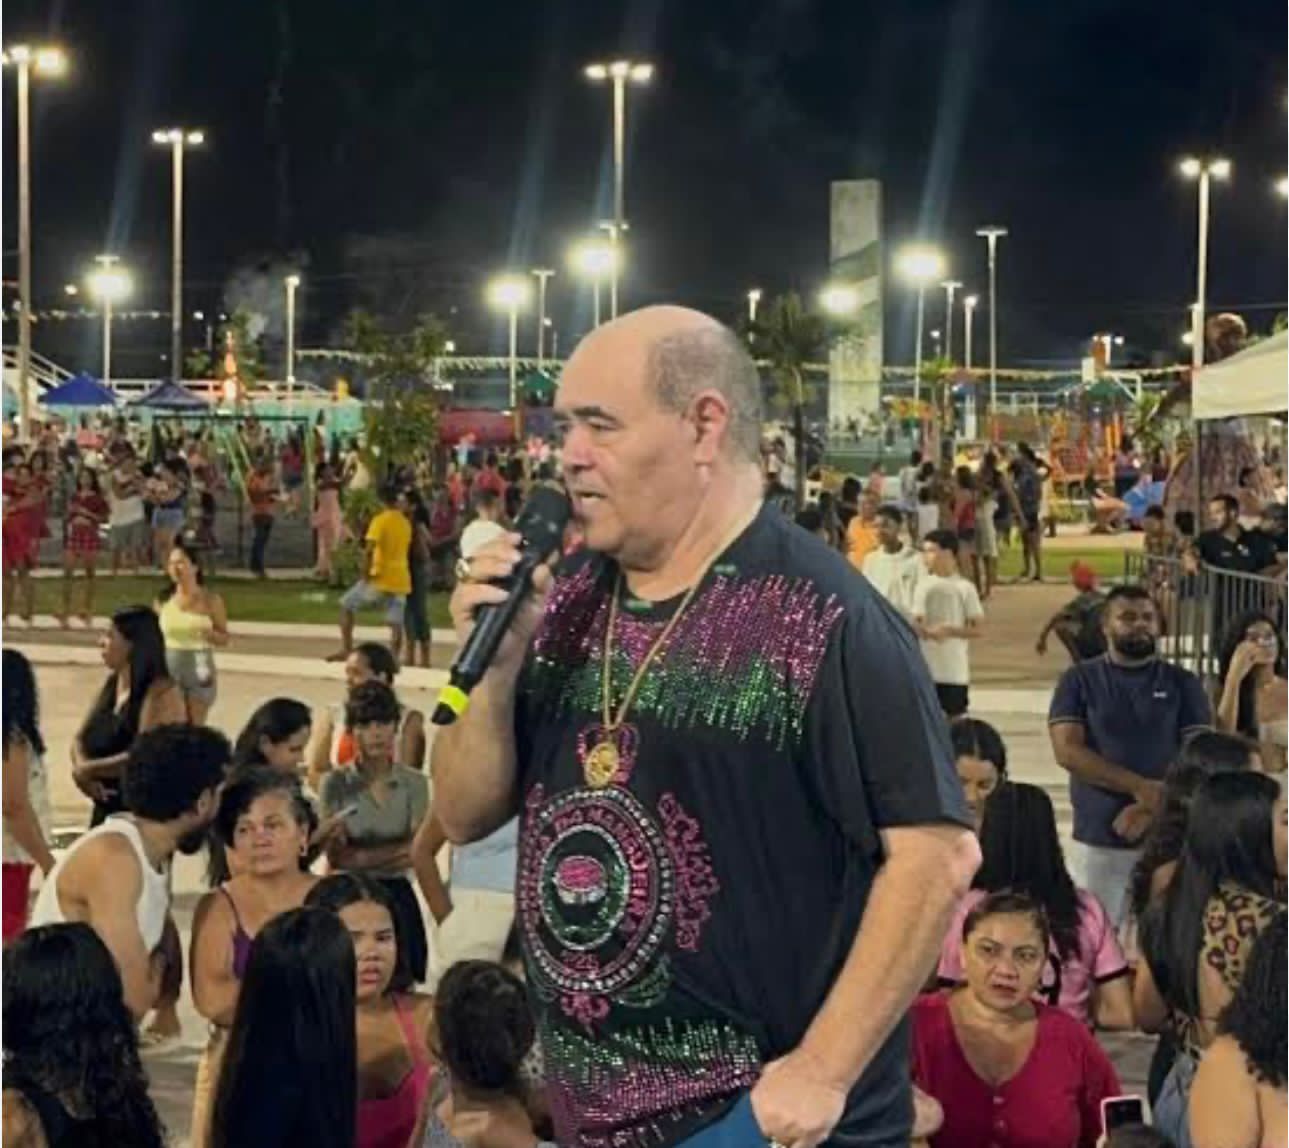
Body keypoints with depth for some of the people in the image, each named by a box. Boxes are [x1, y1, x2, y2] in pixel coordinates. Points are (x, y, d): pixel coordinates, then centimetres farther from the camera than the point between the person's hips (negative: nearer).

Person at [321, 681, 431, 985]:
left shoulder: (414, 783, 4)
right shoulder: (336, 783, 2)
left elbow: (416, 852, -2)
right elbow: (337, 856, -4)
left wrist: (361, 856, -12)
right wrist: (394, 851, -10)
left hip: (397, 897, 1)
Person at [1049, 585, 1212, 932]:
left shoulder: (1182, 683, 7)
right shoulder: (1080, 680, 4)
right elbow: (1067, 751, -8)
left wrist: (1151, 808, -15)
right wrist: (1138, 787, -17)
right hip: (1098, 838, -1)